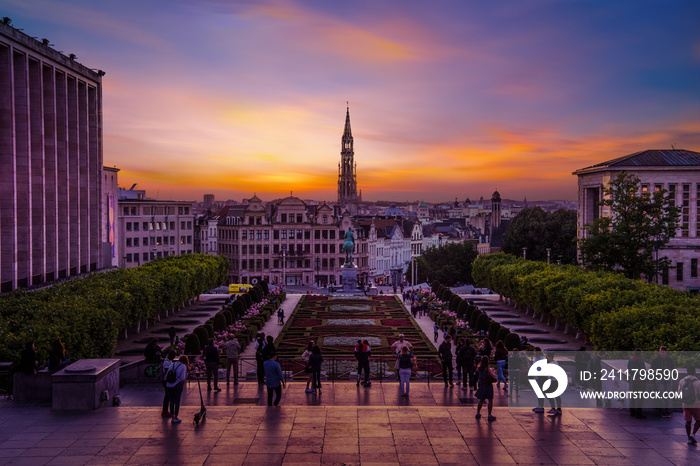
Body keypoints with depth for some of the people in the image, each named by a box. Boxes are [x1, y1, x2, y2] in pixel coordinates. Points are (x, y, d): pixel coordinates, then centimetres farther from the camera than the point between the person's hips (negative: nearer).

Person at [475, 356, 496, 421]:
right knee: (490, 401, 5)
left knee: (481, 400, 19)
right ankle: (489, 415, 5)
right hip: (488, 386, -5)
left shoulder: (479, 369, -3)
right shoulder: (488, 369, -18)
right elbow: (494, 376, -15)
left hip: (481, 386, 5)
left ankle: (478, 413, 25)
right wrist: (492, 372, 3)